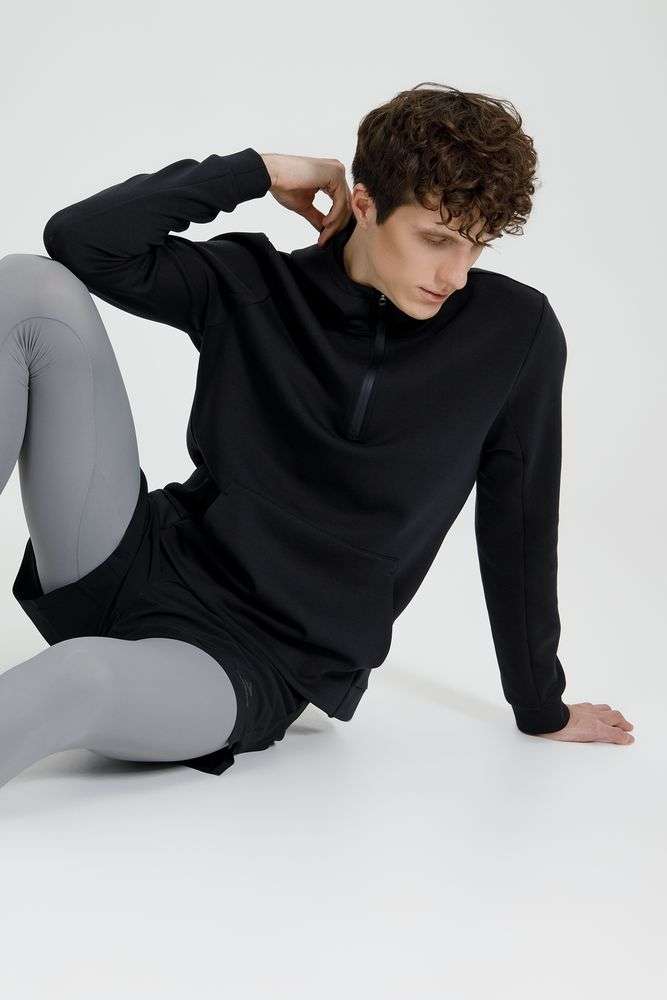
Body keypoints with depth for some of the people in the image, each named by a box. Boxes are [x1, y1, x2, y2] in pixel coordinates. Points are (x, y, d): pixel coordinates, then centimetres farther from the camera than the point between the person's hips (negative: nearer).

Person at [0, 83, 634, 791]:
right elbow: (80, 241, -8)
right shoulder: (256, 286, 0)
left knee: (79, 680, -41)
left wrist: (542, 709, 13)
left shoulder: (518, 333, -3)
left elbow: (518, 526, 5)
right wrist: (259, 173, -8)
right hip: (148, 566, 3)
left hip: (257, 666, -3)